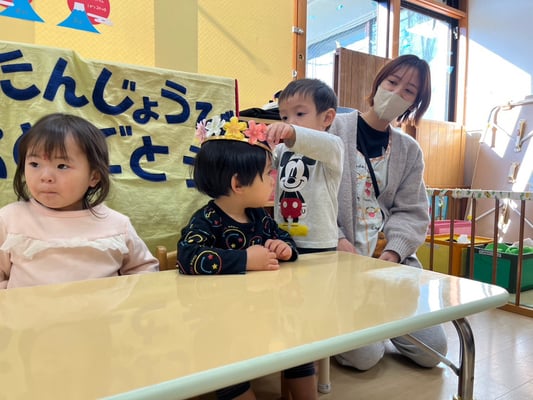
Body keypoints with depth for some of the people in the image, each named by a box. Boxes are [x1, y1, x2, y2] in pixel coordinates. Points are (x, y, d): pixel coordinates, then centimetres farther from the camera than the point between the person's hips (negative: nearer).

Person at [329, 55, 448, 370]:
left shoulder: (410, 151, 13)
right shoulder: (334, 128, -2)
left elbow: (412, 213, 8)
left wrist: (393, 252, -11)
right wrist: (337, 240, -18)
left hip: (391, 256, 5)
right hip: (337, 255, -4)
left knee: (433, 351, -1)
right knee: (365, 355, -16)